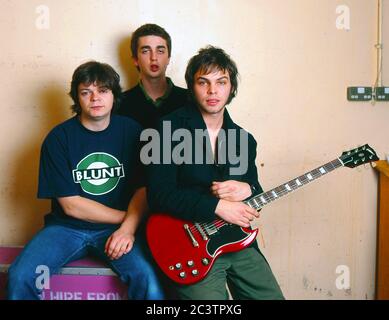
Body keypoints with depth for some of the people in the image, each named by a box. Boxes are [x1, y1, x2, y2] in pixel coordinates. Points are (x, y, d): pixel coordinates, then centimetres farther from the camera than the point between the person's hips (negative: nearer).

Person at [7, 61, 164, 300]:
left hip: (119, 227, 0)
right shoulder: (58, 138, -5)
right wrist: (125, 216, -8)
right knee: (20, 277, -21)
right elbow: (70, 205, -7)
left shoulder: (131, 131, -1)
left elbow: (142, 188, -2)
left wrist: (128, 227, -20)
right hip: (67, 227, 1)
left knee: (148, 280, -26)